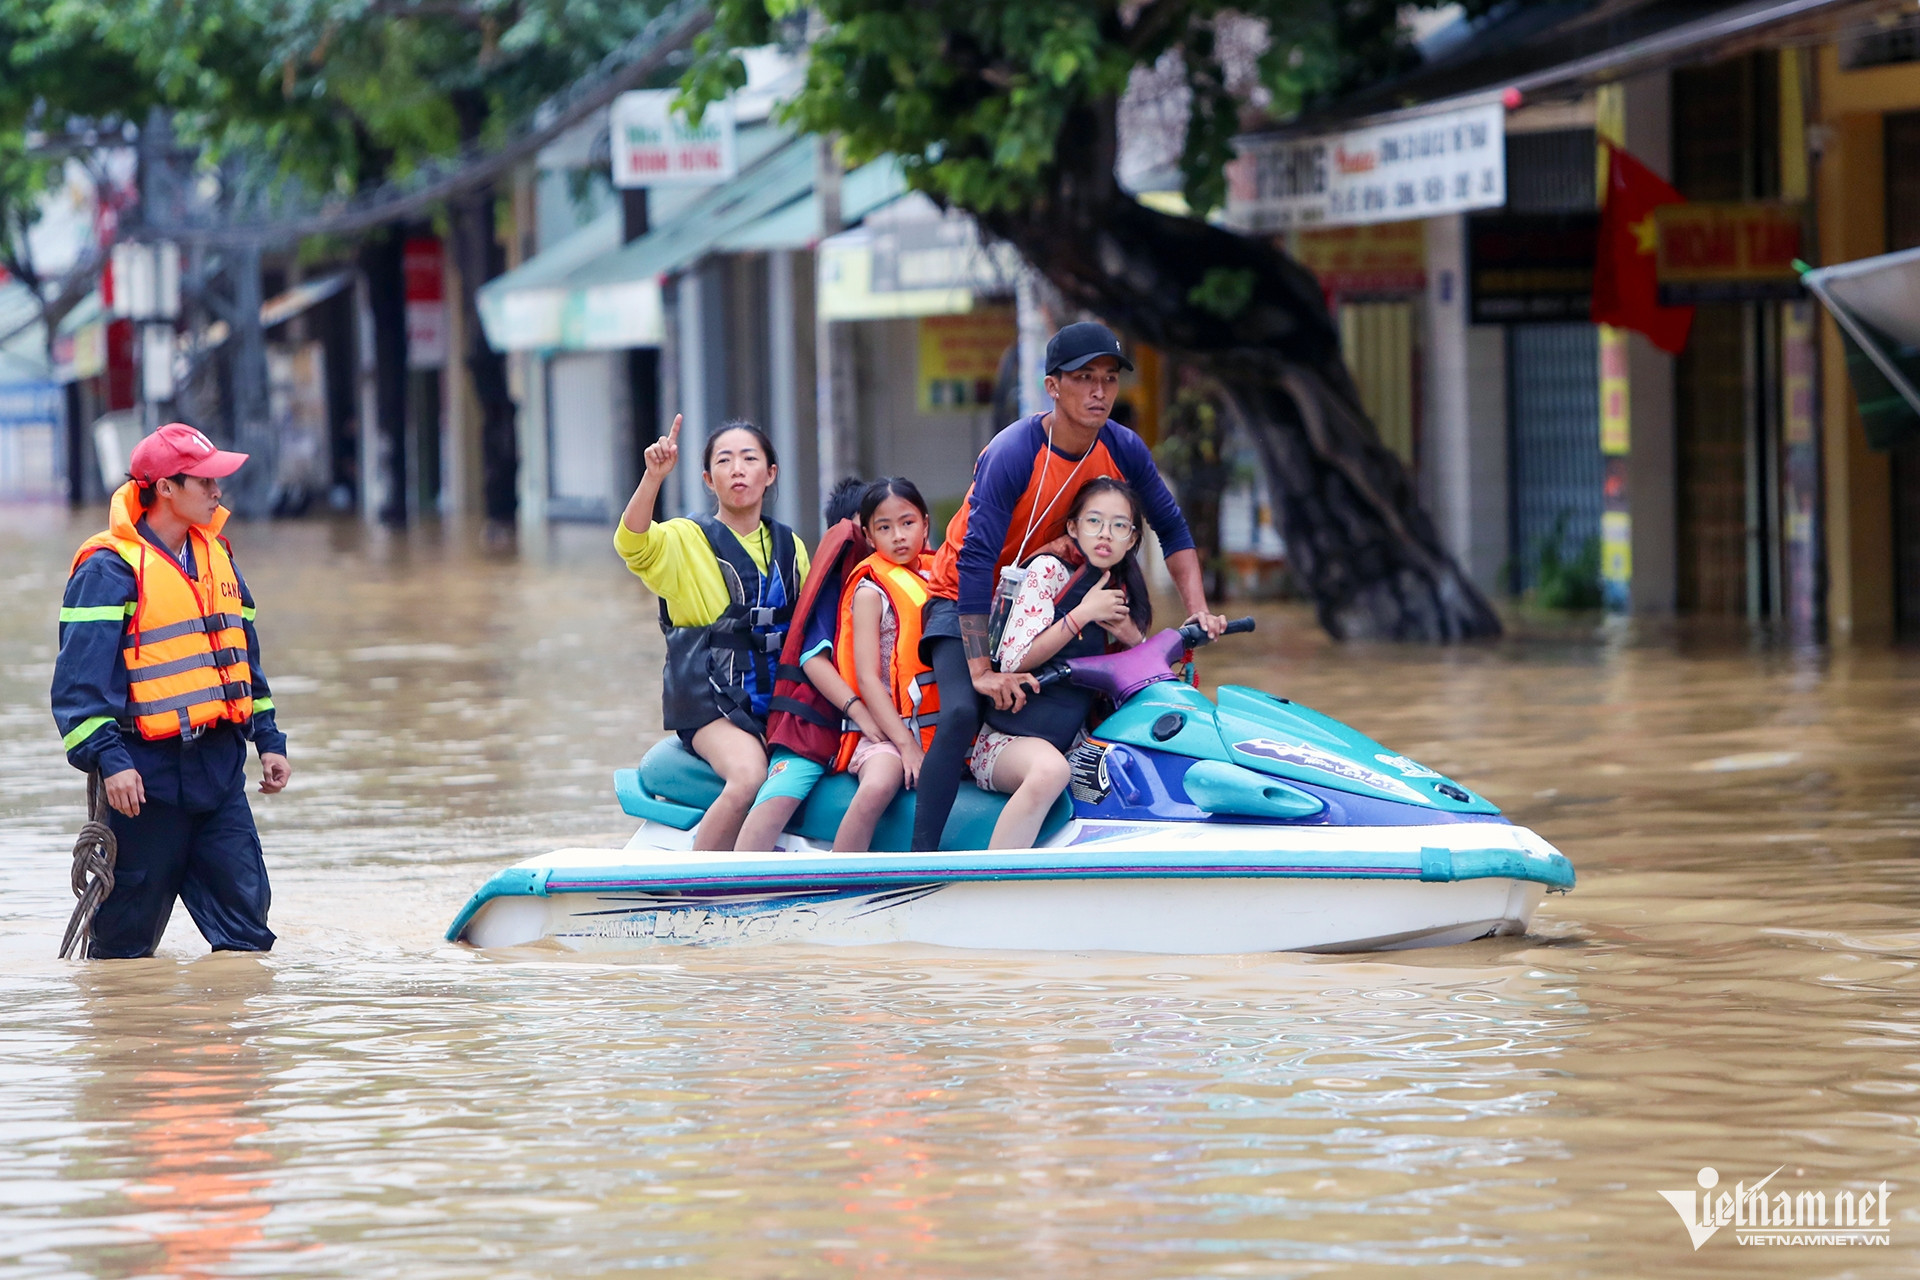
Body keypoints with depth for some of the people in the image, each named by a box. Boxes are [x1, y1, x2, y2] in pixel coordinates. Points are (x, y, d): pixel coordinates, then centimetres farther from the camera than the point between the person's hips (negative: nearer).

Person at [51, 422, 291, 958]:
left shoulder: (215, 557, 15)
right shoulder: (109, 570, -10)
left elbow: (243, 658, 25)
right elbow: (81, 678, -15)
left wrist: (269, 739, 20)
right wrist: (107, 759, -24)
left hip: (219, 771, 7)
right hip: (147, 776, -7)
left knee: (245, 905, 1)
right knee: (128, 933, 0)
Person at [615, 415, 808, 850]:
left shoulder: (791, 547, 16)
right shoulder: (685, 540, 2)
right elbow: (631, 545, -20)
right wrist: (654, 477, -35)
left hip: (779, 695, 5)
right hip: (709, 696, -5)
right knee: (749, 776, -31)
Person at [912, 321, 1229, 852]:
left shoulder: (1123, 450, -10)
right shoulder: (1012, 454, -29)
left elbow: (1172, 530, 4)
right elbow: (976, 561, -33)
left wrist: (1198, 610, -10)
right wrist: (982, 670, -36)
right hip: (966, 603, -7)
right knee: (964, 712, -27)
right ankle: (921, 859, -30)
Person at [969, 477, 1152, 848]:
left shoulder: (1122, 596, 13)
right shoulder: (1049, 570, -5)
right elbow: (1014, 660, -14)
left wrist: (1133, 638, 0)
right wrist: (1083, 615, -15)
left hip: (1073, 744, 7)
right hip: (1005, 741, -7)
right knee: (1049, 770, -40)